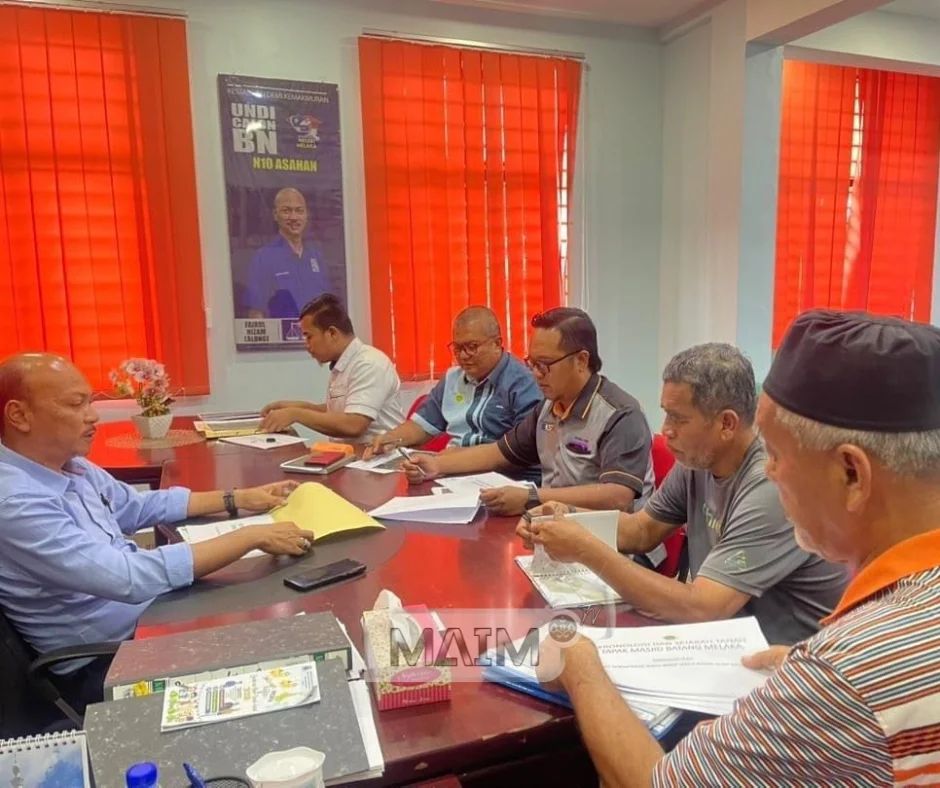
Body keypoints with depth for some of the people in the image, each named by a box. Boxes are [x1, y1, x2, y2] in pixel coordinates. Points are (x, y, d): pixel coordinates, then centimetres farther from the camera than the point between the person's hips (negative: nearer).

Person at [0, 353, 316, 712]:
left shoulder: (70, 466, 1)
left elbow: (140, 506, 15)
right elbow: (129, 578, -35)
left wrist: (239, 499, 6)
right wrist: (253, 536, -32)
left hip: (148, 612, 8)